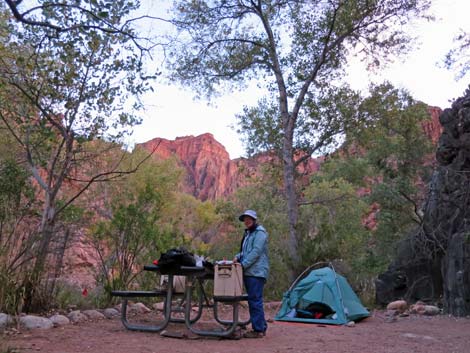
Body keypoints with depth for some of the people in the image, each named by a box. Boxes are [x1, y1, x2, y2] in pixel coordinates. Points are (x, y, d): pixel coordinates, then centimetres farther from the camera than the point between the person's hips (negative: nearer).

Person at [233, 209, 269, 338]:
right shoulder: (248, 233, 21)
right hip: (249, 272, 10)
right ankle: (262, 327, 22)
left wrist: (243, 264, -18)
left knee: (255, 300, -9)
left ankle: (258, 330, -4)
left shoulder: (260, 233, -9)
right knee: (254, 300, 13)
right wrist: (238, 257, 6)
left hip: (257, 272, -10)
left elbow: (256, 252, -18)